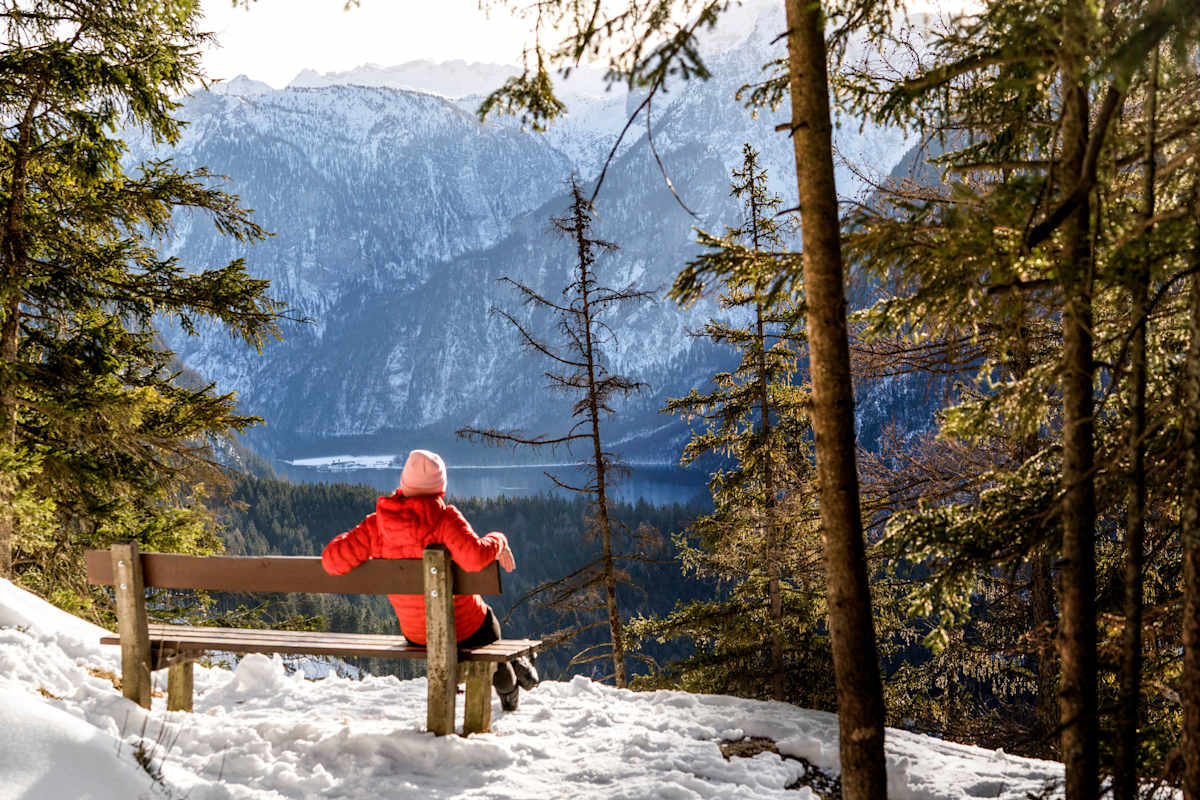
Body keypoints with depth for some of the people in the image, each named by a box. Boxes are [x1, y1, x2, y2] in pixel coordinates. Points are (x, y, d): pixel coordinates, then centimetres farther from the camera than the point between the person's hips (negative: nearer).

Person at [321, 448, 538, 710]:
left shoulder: (378, 524, -12)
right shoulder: (445, 518, -25)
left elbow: (332, 560, -12)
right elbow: (475, 556, -40)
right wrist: (497, 541, -18)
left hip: (415, 634, 5)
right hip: (465, 629, -4)